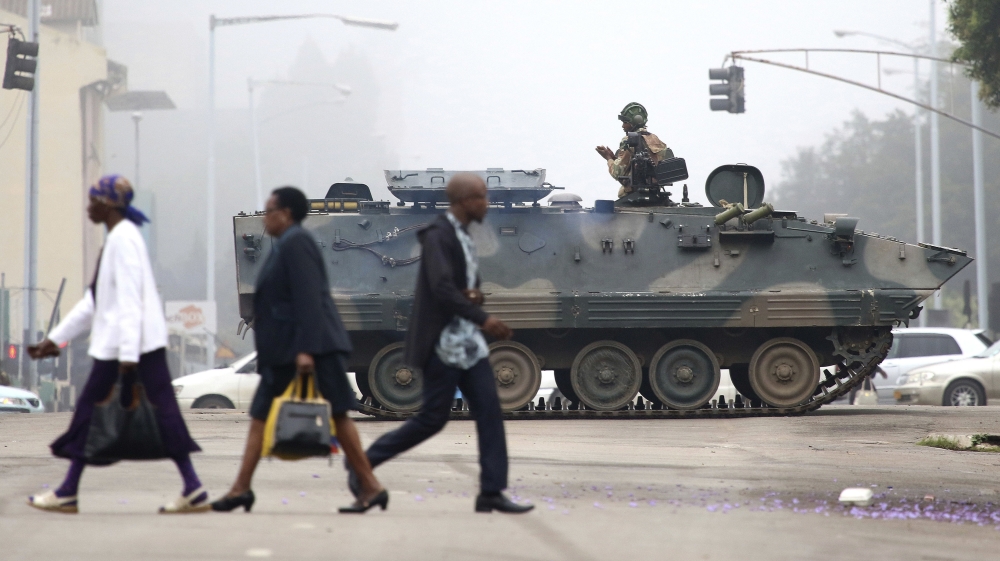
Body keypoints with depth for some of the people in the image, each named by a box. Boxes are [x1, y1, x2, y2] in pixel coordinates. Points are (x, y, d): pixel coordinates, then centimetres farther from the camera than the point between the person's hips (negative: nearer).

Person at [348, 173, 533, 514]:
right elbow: (442, 287, -25)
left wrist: (475, 295, -2)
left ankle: (492, 493, 0)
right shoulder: (438, 236, -13)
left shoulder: (464, 239, 16)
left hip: (468, 342, 9)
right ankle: (364, 463, 11)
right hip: (442, 342, -9)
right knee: (433, 418, -4)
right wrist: (483, 319, -31)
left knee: (489, 414, 0)